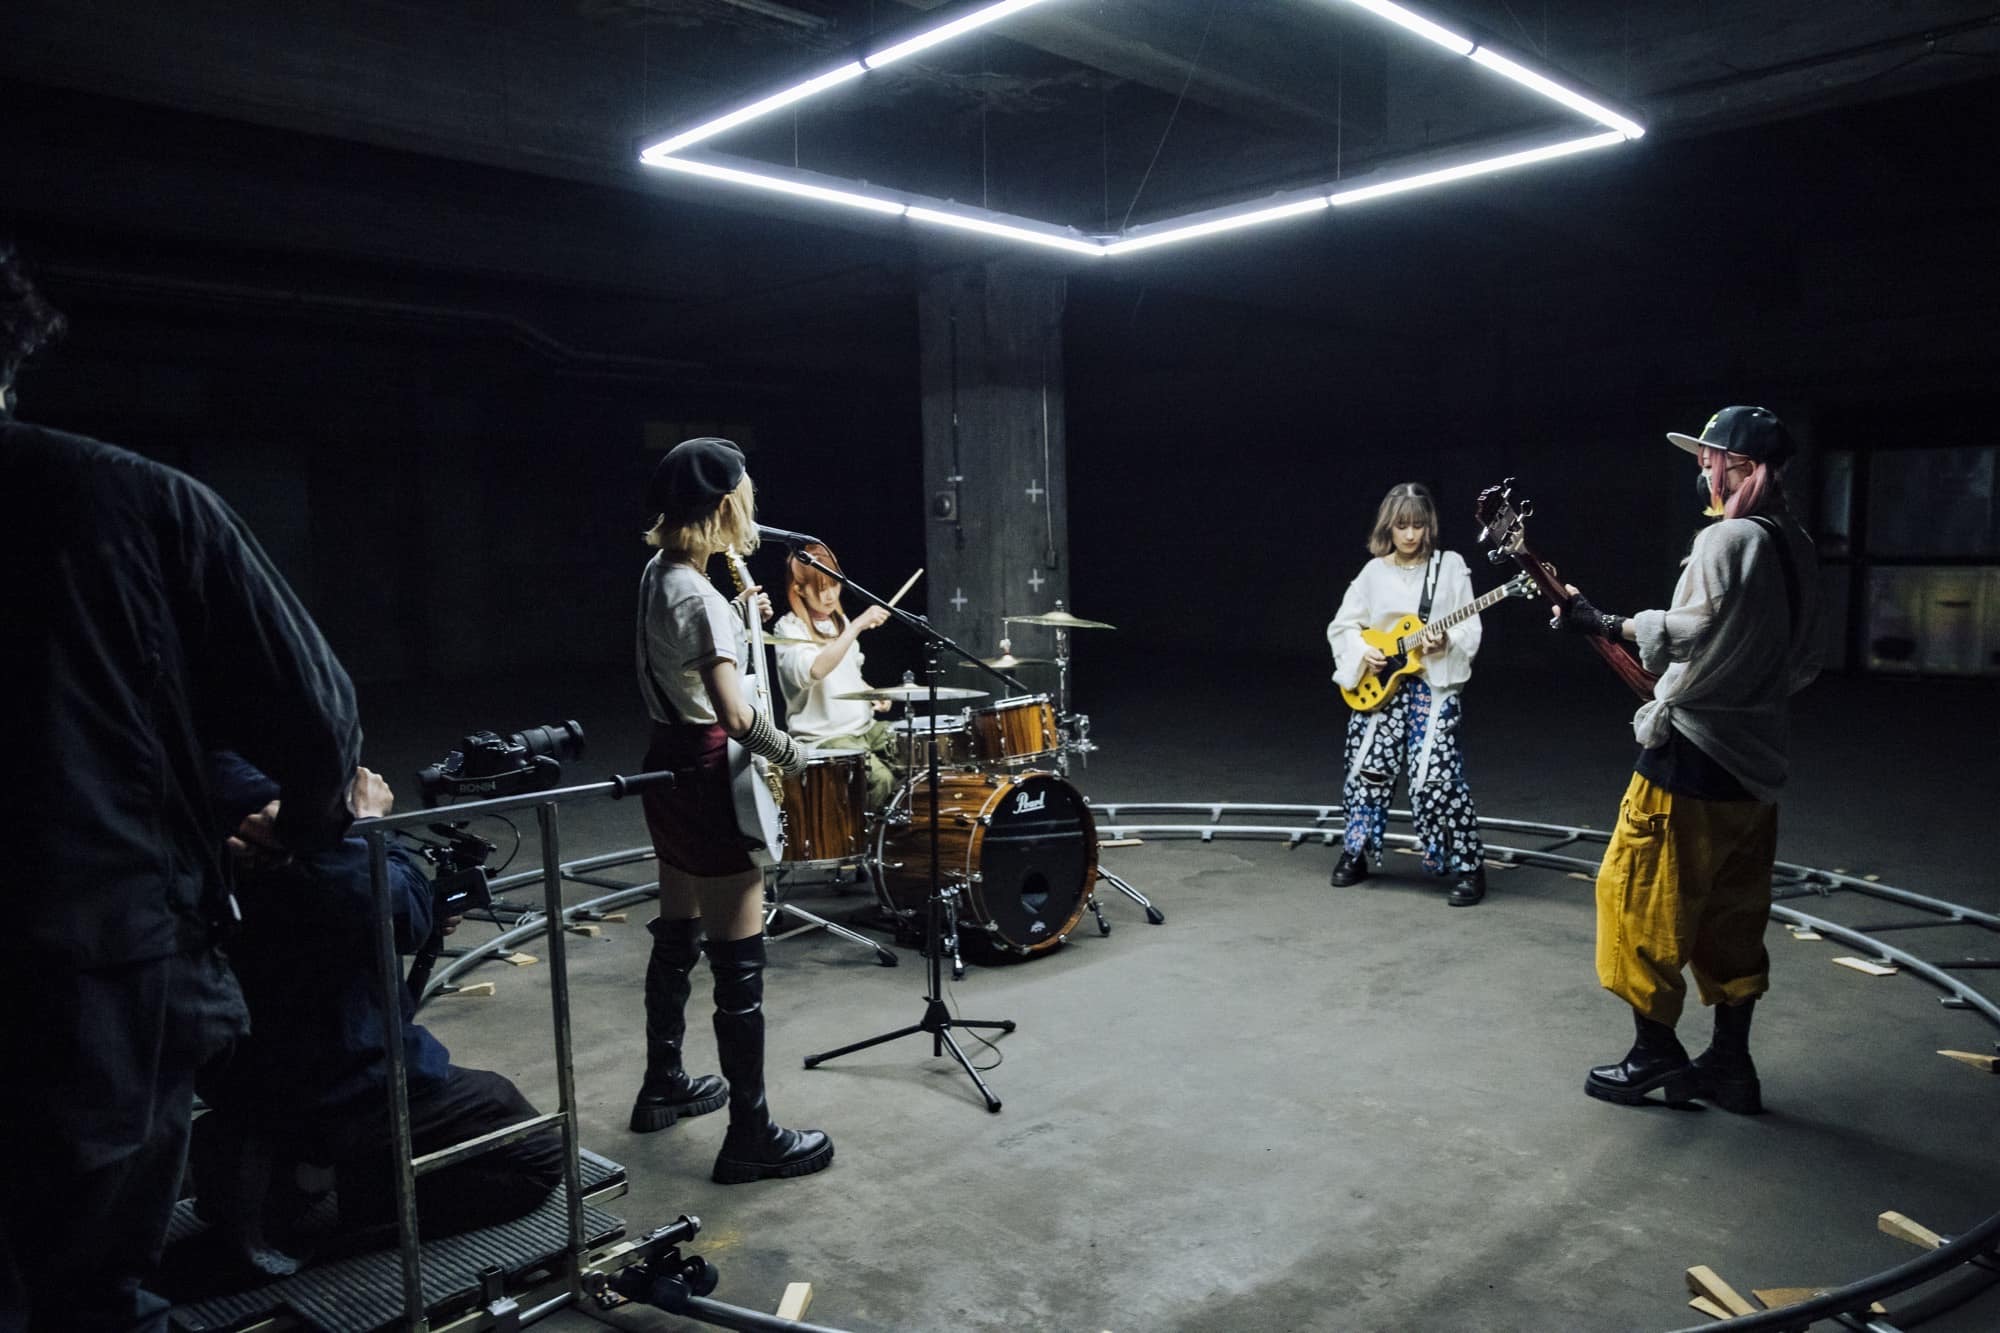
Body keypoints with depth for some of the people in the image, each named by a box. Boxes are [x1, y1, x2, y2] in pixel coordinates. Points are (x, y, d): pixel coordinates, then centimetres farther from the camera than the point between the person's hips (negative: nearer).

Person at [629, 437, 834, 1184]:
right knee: (740, 962, -3)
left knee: (677, 937, 22)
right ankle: (751, 1137, 6)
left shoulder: (658, 573, 7)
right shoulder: (699, 596, -22)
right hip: (708, 773, -10)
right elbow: (734, 714, -31)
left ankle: (663, 1087, 38)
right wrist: (789, 752, -15)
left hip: (668, 765, 10)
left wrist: (740, 619, 12)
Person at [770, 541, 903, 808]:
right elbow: (814, 670, -32)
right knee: (880, 779, -26)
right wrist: (857, 626, -32)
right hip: (821, 737, -7)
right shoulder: (789, 629, -11)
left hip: (864, 725, 7)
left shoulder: (840, 621, 11)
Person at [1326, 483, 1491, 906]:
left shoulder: (1450, 566, 0)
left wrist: (1446, 641, -22)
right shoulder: (1374, 572, 6)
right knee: (1368, 768, 5)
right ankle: (1355, 854, 26)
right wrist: (1362, 653, -7)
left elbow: (1470, 630, -2)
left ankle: (1468, 867, 1)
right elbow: (1342, 626, 11)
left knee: (1434, 776, -11)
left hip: (1434, 685, -3)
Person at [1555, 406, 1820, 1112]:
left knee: (1640, 899, 3)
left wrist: (1608, 624, -17)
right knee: (1731, 915, 15)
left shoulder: (1728, 538, -15)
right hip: (1755, 759, 9)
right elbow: (1803, 660, 17)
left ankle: (1656, 1050, 10)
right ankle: (1730, 1063, 22)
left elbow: (1695, 632, -24)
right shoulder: (1795, 545, 12)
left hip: (1691, 757, -9)